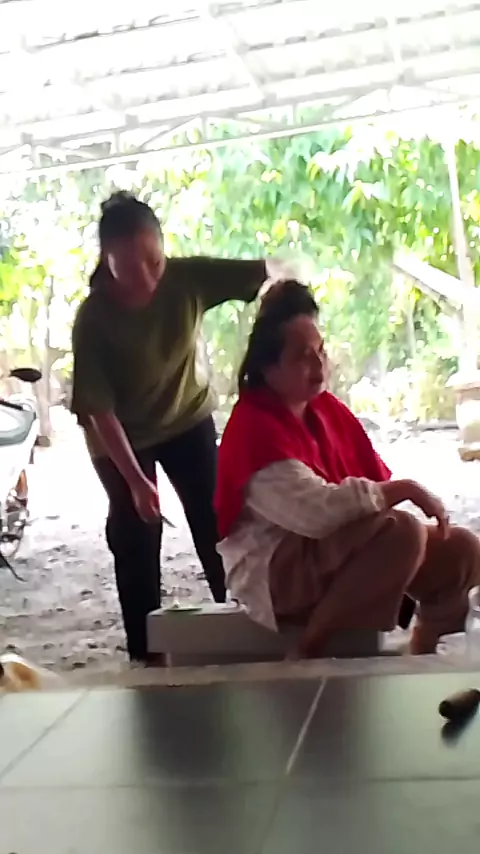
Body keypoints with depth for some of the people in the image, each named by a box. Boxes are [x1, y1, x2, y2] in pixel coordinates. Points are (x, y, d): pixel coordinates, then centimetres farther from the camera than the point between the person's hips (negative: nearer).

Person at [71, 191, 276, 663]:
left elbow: (264, 272, -23)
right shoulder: (93, 319, -29)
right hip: (120, 437, -2)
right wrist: (136, 480, -28)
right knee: (135, 540, -1)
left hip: (187, 417, 3)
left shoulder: (186, 277, -24)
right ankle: (145, 653, 13)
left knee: (216, 522, 5)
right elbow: (98, 410, -26)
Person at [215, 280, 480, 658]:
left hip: (339, 549, 9)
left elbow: (374, 481, 10)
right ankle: (308, 652, -17)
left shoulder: (326, 407, 7)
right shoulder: (255, 427, -21)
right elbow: (317, 510, -33)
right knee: (402, 533, -31)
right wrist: (406, 490, -25)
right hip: (273, 570, -9)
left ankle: (422, 657, 22)